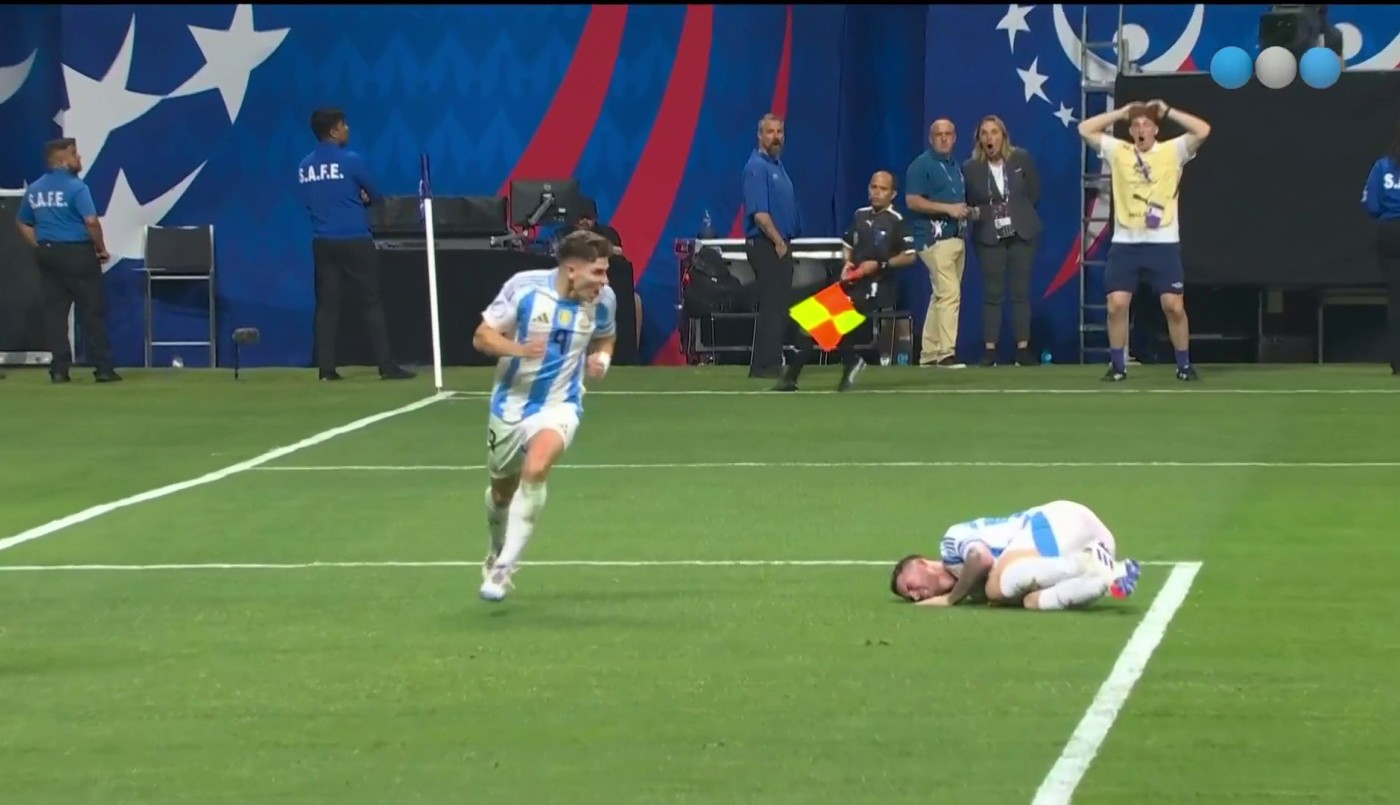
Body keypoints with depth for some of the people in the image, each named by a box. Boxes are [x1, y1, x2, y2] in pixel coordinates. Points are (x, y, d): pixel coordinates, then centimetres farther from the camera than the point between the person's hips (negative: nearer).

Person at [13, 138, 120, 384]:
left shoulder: (34, 190, 8)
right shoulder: (76, 187, -13)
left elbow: (24, 225, 15)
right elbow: (91, 221, -20)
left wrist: (41, 248, 17)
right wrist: (101, 249, -7)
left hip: (47, 254, 6)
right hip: (77, 253, -6)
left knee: (54, 311, 7)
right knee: (92, 311, 0)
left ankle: (59, 369, 4)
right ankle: (103, 368, 0)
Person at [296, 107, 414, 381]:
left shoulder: (304, 168, 5)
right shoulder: (351, 161, -11)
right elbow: (375, 196, 1)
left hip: (323, 242, 5)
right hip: (354, 241, -5)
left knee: (327, 304, 7)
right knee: (371, 302, -1)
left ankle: (326, 367, 4)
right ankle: (386, 365, -3)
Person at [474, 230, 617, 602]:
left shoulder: (603, 300, -8)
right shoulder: (524, 287, -17)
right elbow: (482, 337, -11)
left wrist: (602, 358, -8)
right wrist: (518, 348, -30)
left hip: (559, 405, -1)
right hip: (511, 402, 1)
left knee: (535, 470, -29)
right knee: (502, 490, 16)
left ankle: (504, 567, -22)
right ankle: (497, 553, 49)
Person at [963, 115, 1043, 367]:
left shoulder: (1022, 159, 0)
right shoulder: (971, 168, -3)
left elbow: (1035, 192, 7)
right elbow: (969, 203, 3)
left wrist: (1019, 214, 6)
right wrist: (978, 213, -12)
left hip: (1021, 233, 1)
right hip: (989, 236, -1)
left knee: (1021, 291, 1)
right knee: (992, 293, -2)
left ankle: (1023, 349, 3)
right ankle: (990, 350, 0)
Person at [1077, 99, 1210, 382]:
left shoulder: (1172, 151, 2)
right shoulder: (1118, 152, 7)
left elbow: (1203, 130, -9)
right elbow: (1085, 129, 5)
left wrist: (1167, 111, -5)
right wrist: (1122, 112, 4)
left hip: (1163, 243, -2)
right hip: (1125, 243, 2)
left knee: (1174, 306, -5)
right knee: (1117, 304, -6)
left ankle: (1184, 365, 9)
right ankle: (1118, 365, 6)